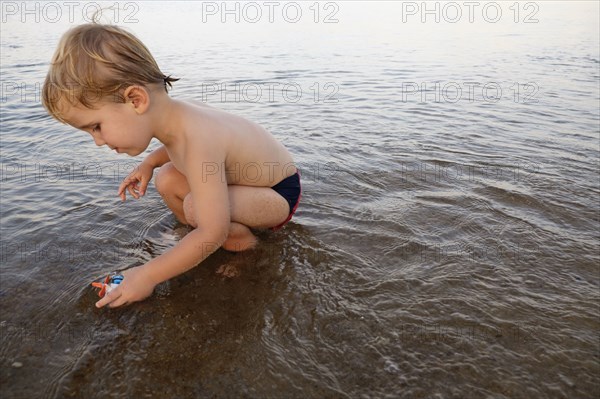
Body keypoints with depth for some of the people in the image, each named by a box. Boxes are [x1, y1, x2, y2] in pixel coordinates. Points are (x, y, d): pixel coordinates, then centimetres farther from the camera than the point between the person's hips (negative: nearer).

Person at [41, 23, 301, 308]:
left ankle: (243, 240, -2)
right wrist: (149, 162, 3)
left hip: (280, 195, -8)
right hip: (243, 179, 8)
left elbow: (212, 234, -37)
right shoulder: (178, 115, -9)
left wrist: (146, 276, -27)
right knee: (167, 180, 0)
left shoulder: (197, 142, -36)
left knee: (196, 207, -31)